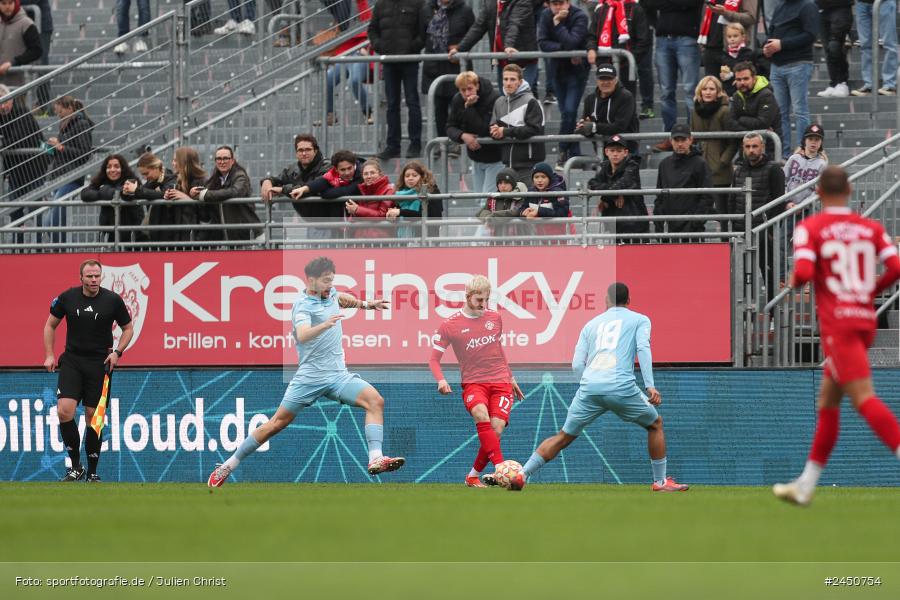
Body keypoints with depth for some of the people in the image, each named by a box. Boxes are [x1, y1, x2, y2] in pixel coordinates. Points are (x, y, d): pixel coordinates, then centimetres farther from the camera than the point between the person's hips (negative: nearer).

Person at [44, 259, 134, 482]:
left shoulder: (113, 300, -4)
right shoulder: (67, 298, -2)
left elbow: (128, 328, 9)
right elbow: (51, 324, 12)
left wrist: (117, 352, -5)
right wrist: (49, 355, 4)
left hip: (100, 363, -1)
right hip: (71, 361, 1)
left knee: (93, 417, 0)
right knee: (64, 410, -16)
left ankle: (92, 472, 13)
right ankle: (75, 466, -4)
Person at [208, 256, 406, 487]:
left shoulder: (329, 292, 10)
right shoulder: (303, 306, -13)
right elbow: (302, 336, -35)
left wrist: (364, 304, 37)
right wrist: (325, 325, -50)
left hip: (338, 375, 6)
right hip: (310, 378, -6)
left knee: (375, 401, -18)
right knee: (278, 422, -2)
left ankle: (375, 459, -29)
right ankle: (227, 467, 10)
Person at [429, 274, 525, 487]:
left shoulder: (495, 318, 10)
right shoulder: (449, 326, -2)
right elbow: (434, 359, 2)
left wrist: (511, 377, 31)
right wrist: (441, 380, -17)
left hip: (500, 382, 3)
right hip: (473, 383, -3)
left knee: (496, 428, -16)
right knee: (482, 416, -33)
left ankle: (474, 475, 2)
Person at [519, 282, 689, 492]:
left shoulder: (591, 324, 26)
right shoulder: (640, 320, 17)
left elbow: (577, 364, 16)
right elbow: (643, 348, -2)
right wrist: (650, 386, -9)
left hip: (589, 387, 3)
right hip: (622, 386, -3)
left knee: (564, 437, 14)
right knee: (655, 424, 20)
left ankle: (522, 475, 3)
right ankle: (660, 481, 20)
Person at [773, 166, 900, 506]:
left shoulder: (809, 228, -3)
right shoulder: (871, 228, 10)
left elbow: (803, 272, -17)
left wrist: (793, 282, 6)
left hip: (838, 324, -7)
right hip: (865, 320, 7)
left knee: (864, 398, -15)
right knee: (827, 401, 15)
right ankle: (806, 485, 21)